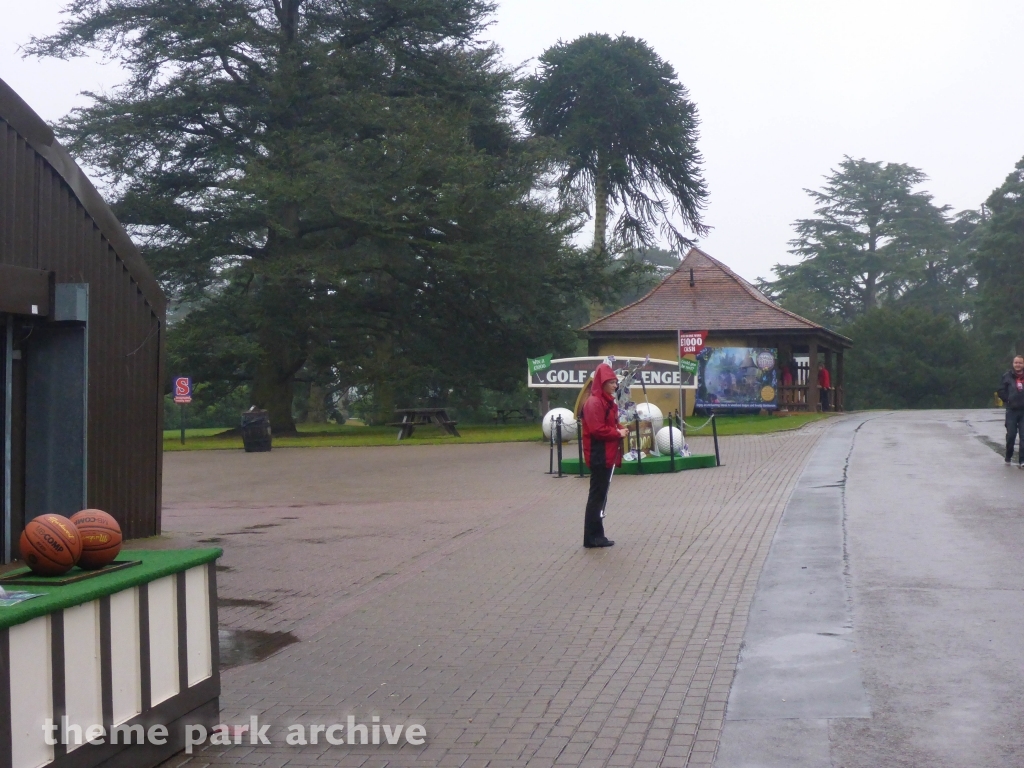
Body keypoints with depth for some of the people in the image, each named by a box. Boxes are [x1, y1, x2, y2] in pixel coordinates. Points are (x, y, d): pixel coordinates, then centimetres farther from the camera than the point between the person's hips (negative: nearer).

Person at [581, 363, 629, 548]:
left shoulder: (608, 401, 15)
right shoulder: (594, 403, -16)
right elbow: (597, 429, -23)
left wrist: (620, 430, 3)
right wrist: (618, 433, -14)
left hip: (607, 455, 10)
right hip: (599, 455, -10)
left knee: (600, 495, 13)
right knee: (597, 495, -5)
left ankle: (596, 535, 19)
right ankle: (592, 537, 0)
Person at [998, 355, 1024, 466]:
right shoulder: (1007, 376, -2)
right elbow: (1001, 391, 1)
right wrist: (1008, 401, -4)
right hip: (1012, 411, 0)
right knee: (1011, 435, 4)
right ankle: (1008, 457, 23)